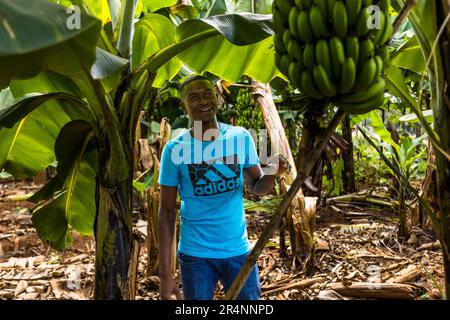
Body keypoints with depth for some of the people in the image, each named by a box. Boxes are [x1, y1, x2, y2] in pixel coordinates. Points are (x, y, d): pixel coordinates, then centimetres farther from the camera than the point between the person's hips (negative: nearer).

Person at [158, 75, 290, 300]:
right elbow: (166, 212, -5)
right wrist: (165, 273, -7)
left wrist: (272, 173, -18)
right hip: (195, 254, -2)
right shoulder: (175, 149, -9)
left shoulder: (241, 137, -4)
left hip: (238, 250, 2)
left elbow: (257, 187, 6)